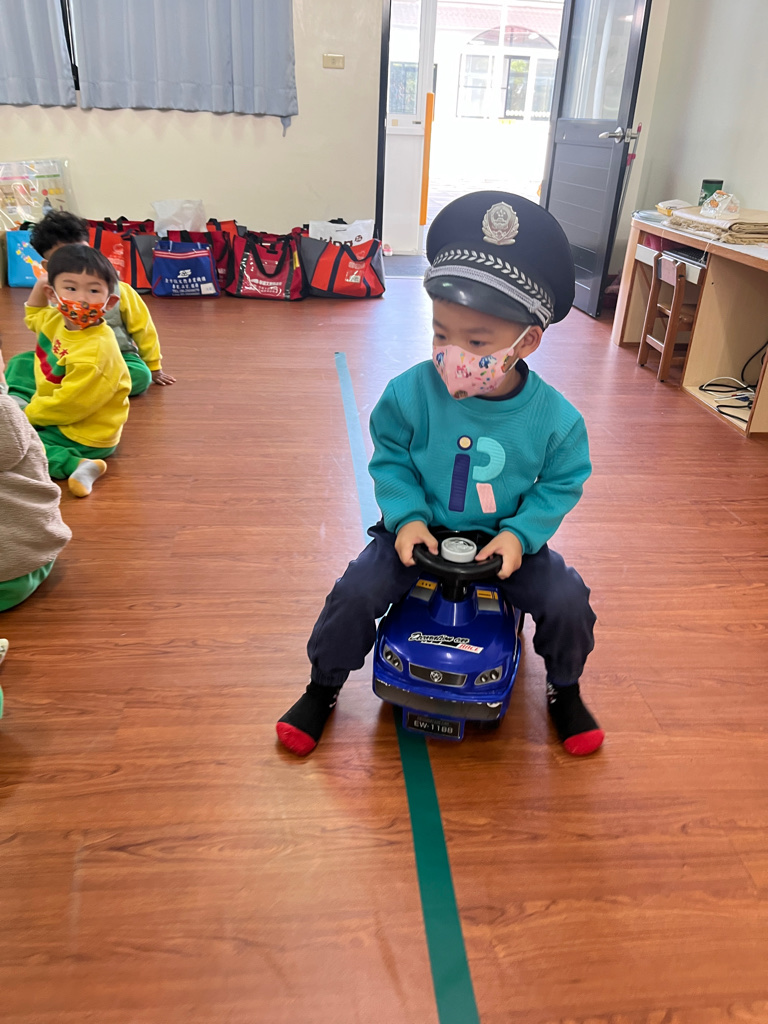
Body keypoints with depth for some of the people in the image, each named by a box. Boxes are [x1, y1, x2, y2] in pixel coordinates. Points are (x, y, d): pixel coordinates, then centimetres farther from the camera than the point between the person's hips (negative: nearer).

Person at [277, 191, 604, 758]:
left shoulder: (554, 416, -16)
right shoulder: (412, 393, -17)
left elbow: (560, 485, -3)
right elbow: (390, 460, -4)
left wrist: (520, 534, -17)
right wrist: (407, 518, -18)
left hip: (507, 540, 1)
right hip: (421, 530, 0)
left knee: (569, 602, -12)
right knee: (356, 593, -16)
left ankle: (565, 690, 22)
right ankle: (324, 686, 13)